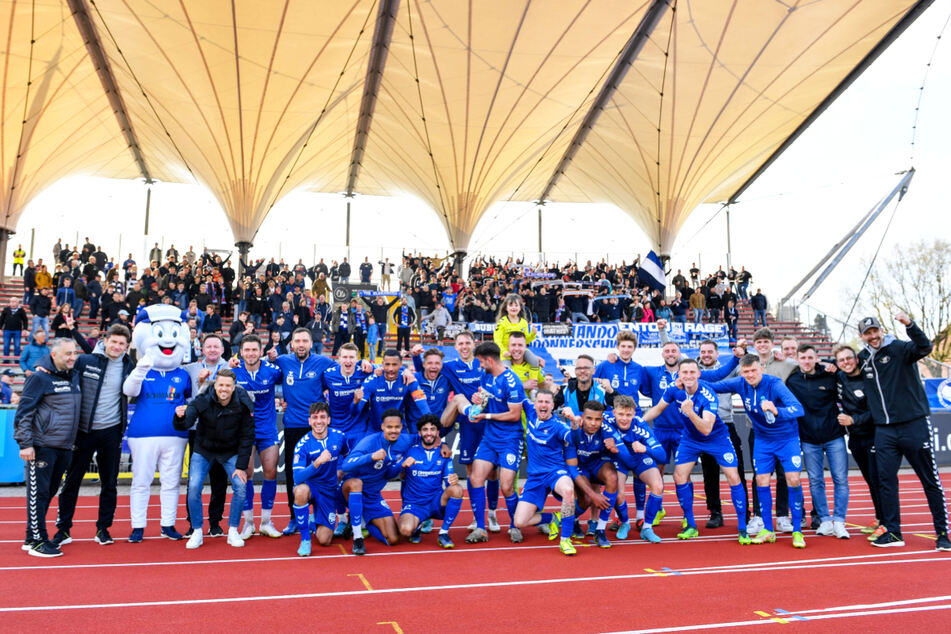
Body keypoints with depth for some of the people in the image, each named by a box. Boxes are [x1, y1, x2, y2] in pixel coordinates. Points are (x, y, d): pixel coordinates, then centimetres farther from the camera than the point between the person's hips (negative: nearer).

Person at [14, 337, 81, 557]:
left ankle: (33, 537, 23)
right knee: (38, 493, -2)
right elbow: (23, 412, -10)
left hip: (64, 447, 7)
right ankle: (36, 541, 5)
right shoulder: (40, 379, -8)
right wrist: (25, 443, -15)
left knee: (49, 492, 13)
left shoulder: (75, 377, 11)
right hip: (42, 446, -7)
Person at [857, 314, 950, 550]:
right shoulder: (862, 358, 10)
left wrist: (909, 325, -40)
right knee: (886, 481, 4)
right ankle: (892, 533, 12)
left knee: (931, 480, 3)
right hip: (884, 430, 5)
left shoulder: (900, 349, -5)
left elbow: (925, 347, -26)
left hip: (914, 424, -4)